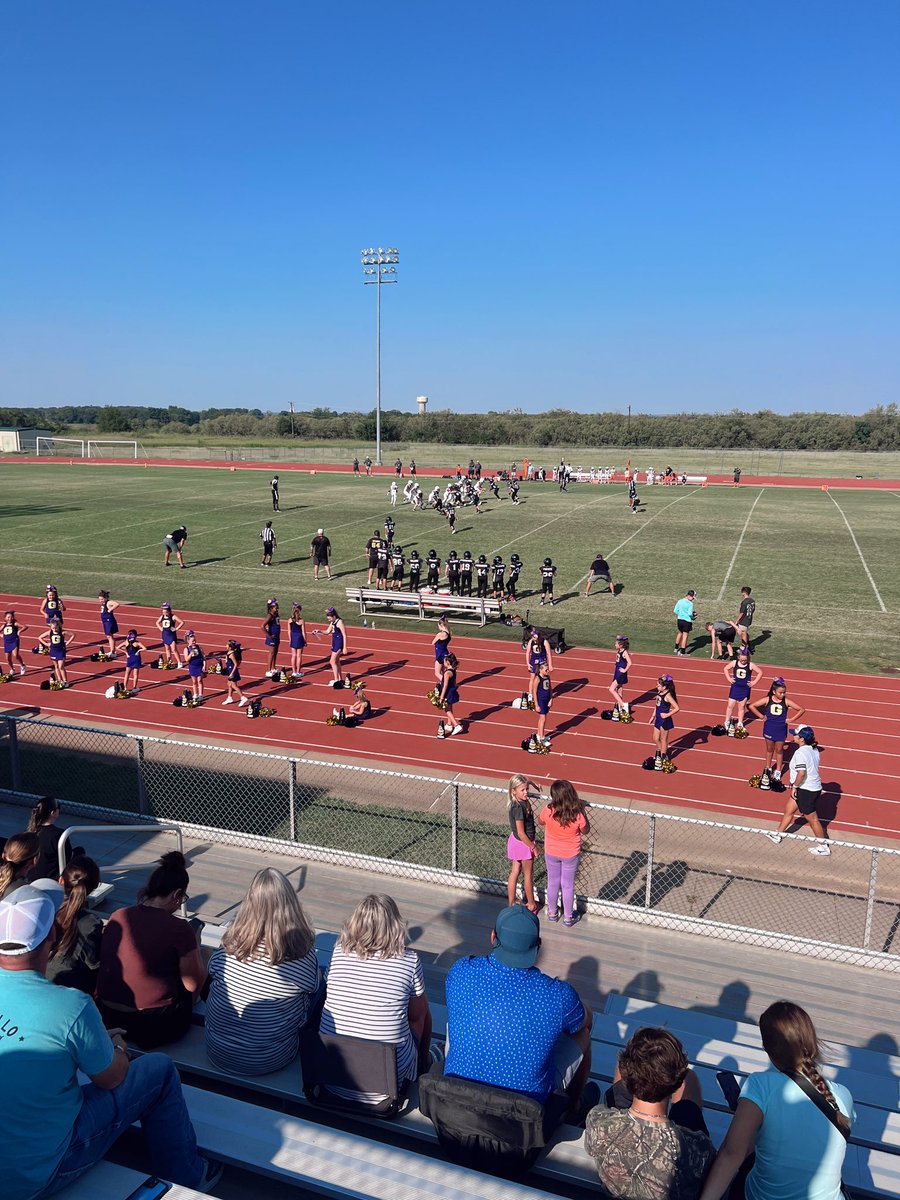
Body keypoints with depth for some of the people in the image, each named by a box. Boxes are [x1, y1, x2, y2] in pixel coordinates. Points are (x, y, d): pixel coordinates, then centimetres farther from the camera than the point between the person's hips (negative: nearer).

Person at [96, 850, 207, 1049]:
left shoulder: (117, 917, -2)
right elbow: (193, 985, -9)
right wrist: (195, 946, 6)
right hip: (154, 1024, -6)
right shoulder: (179, 929, -17)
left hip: (108, 1017, 6)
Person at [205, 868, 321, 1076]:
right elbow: (313, 986, -2)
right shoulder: (302, 953, -24)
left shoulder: (230, 943, -17)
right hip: (269, 1062, -2)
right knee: (314, 989, 13)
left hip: (217, 1053, 3)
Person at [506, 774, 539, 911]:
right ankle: (531, 904, 31)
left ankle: (511, 903, 28)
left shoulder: (516, 803, -6)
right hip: (523, 843, -8)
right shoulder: (519, 807, -31)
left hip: (514, 842, 8)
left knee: (515, 872, 18)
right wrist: (533, 847, -16)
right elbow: (521, 833, -25)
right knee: (528, 875, 13)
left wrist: (529, 782, 1)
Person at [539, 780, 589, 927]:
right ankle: (568, 918, 34)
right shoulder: (577, 814, -30)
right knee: (568, 885, 18)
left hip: (551, 853, 1)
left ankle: (552, 913, 41)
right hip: (571, 855, -1)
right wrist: (582, 809, -7)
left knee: (553, 882, 22)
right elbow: (585, 830, -8)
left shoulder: (548, 810, -28)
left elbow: (541, 821, -4)